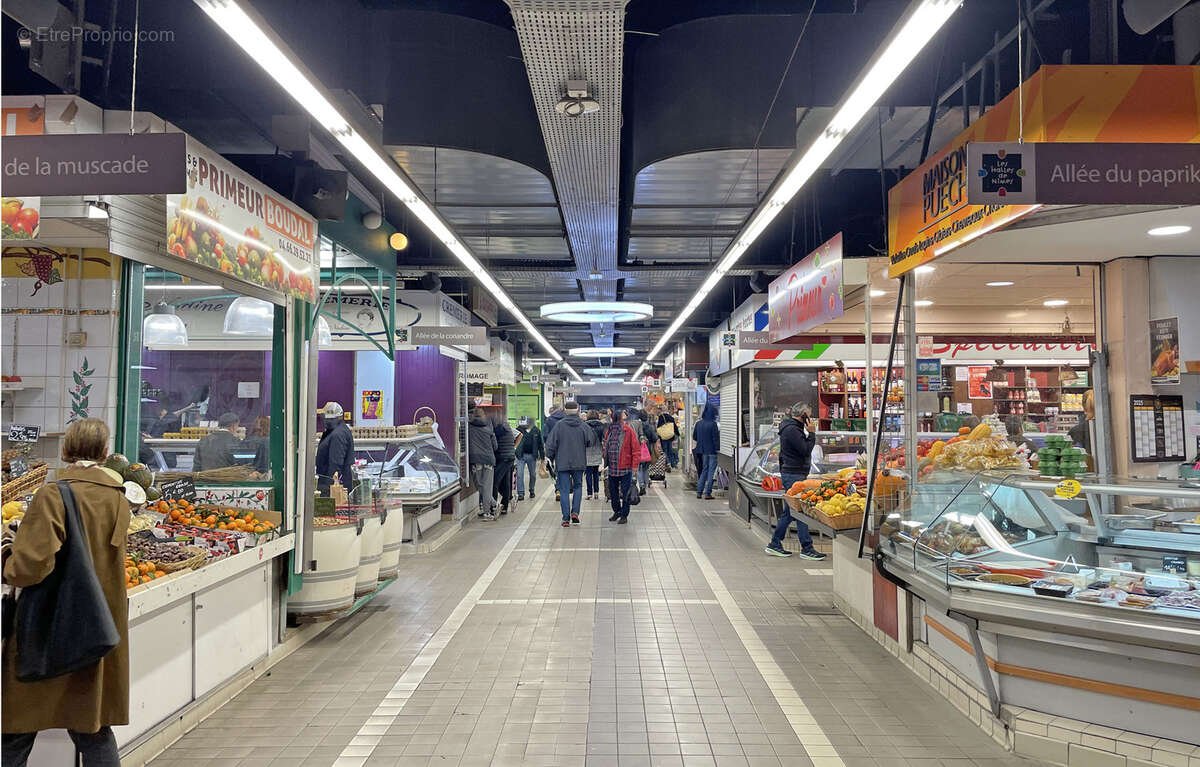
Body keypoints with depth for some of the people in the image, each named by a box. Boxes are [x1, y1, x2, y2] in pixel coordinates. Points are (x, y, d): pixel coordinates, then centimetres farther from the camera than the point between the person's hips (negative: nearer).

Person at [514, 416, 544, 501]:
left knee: (533, 474, 12)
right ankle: (520, 494, -2)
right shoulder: (518, 429, -3)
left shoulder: (536, 431, 0)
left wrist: (542, 456, 7)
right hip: (521, 455, -1)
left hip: (532, 455, 1)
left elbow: (540, 444, 7)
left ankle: (532, 491, 31)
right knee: (519, 475, -7)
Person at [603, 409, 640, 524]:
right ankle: (617, 511, 32)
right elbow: (606, 447, 17)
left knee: (625, 492, 1)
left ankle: (624, 515, 11)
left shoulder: (628, 430, -7)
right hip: (612, 468, 5)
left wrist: (634, 464, -10)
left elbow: (636, 448, -7)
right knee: (613, 491, 15)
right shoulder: (609, 430, 7)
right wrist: (606, 461, 10)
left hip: (625, 467, -5)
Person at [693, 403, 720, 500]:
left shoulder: (698, 424, 3)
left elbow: (694, 437, 12)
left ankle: (699, 492, 16)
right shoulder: (713, 424, -15)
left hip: (703, 451, 6)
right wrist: (718, 449, -10)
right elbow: (716, 439, -15)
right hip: (712, 451, -6)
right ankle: (707, 493, 0)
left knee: (704, 470, 17)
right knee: (711, 471, 1)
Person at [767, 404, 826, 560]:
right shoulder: (792, 430, -16)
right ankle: (806, 548, -2)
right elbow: (806, 450, -18)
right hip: (793, 475, -11)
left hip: (793, 474, 11)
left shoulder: (793, 428, 17)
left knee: (789, 511, 13)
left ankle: (774, 544, 18)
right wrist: (811, 433, -12)